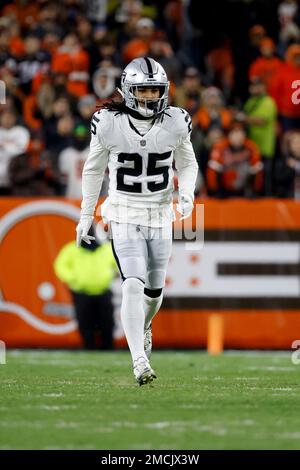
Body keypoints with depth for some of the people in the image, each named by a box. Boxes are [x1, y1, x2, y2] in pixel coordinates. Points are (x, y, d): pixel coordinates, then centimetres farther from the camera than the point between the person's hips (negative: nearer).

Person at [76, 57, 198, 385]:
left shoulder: (174, 123, -5)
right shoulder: (110, 123, -10)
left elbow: (187, 164, 10)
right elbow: (94, 170, 3)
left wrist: (186, 194, -10)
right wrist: (86, 215, 8)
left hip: (160, 216, 3)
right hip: (124, 216, -3)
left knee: (154, 290, 13)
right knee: (133, 286, -18)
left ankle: (143, 326, 48)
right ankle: (140, 363, -21)